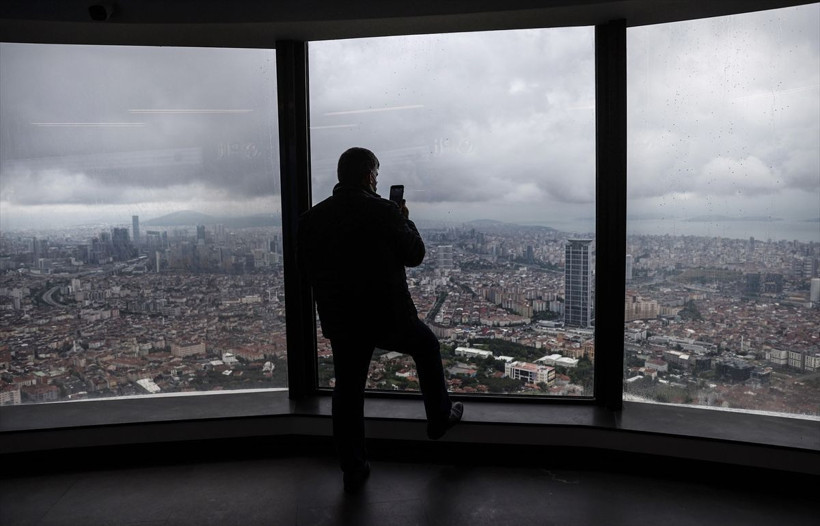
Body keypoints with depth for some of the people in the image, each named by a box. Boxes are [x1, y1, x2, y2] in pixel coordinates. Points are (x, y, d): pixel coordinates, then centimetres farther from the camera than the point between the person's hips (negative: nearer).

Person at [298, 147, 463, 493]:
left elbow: (307, 269, 6)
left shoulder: (311, 218, -3)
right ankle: (440, 418, 38)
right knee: (427, 346, 25)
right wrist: (404, 220, 11)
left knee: (348, 392, 13)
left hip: (340, 323, 3)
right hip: (389, 316, -3)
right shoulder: (383, 212, -16)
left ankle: (353, 470, 21)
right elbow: (414, 255, -4)